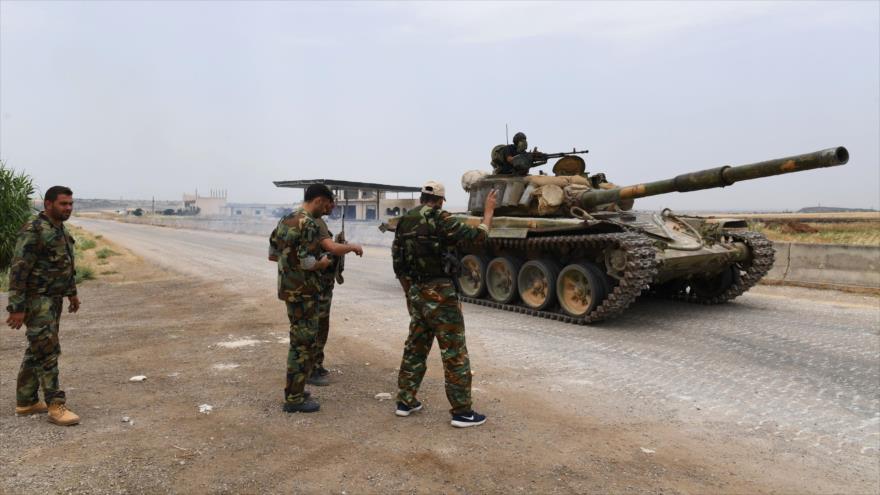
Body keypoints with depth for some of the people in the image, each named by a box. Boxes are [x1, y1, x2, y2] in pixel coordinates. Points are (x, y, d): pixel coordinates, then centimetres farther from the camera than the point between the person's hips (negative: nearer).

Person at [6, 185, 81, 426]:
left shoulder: (60, 230, 11)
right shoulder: (33, 231, -18)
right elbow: (18, 270, -21)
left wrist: (72, 293, 25)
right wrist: (17, 308, -22)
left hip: (53, 300, 9)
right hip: (36, 301, -9)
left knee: (37, 352, 14)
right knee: (48, 352, -9)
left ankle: (26, 402, 24)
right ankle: (56, 406, -5)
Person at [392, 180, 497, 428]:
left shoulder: (404, 222, 9)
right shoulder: (440, 219, -12)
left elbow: (398, 265, 12)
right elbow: (478, 235, -11)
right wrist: (488, 211, 4)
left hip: (415, 294, 7)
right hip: (440, 294, -7)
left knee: (415, 347, 18)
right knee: (454, 352, 0)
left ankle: (405, 401, 24)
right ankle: (462, 412, 5)